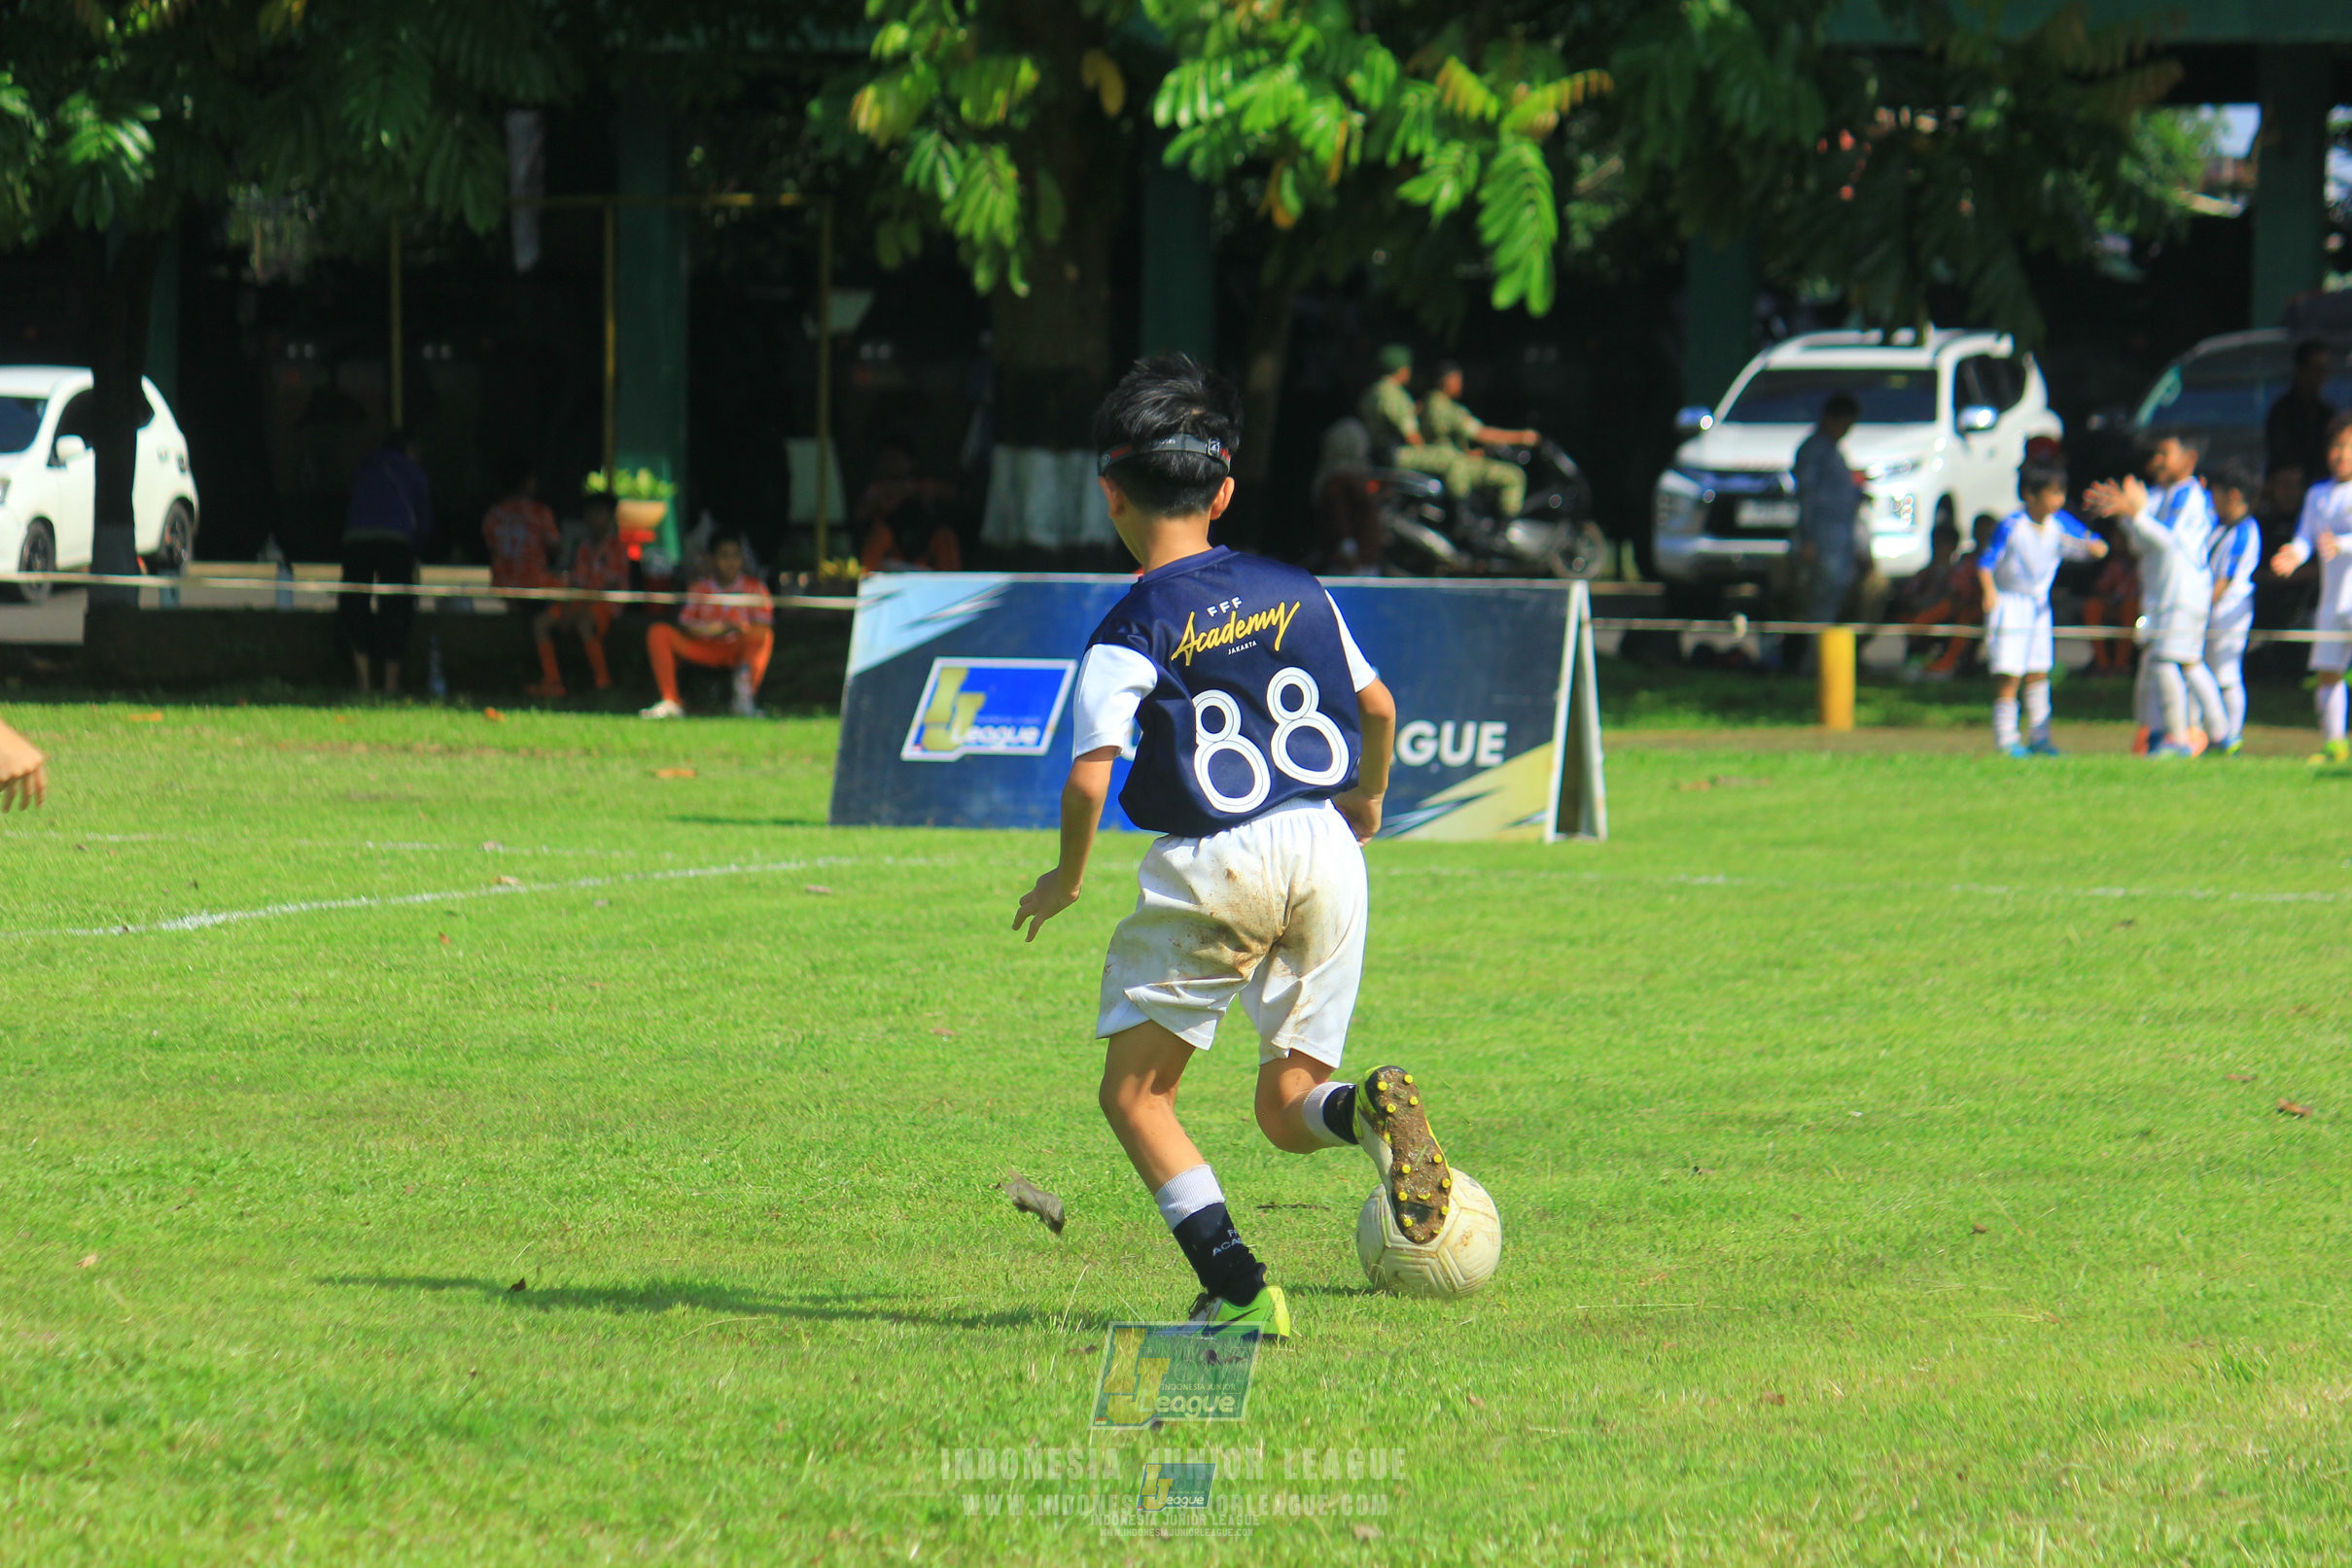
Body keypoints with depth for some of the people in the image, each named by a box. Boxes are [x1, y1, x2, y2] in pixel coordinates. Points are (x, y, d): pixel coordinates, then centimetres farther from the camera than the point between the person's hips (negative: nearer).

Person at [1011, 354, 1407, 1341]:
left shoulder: (1131, 632, -5)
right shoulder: (1296, 592, 10)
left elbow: (1089, 777, -14)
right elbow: (1378, 707, 19)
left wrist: (1065, 882, 4)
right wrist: (1367, 797, 39)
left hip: (1212, 867, -5)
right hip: (1324, 848, 5)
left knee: (1135, 1091, 9)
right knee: (1287, 1106, 15)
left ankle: (1238, 1287, -8)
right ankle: (1369, 1109, -21)